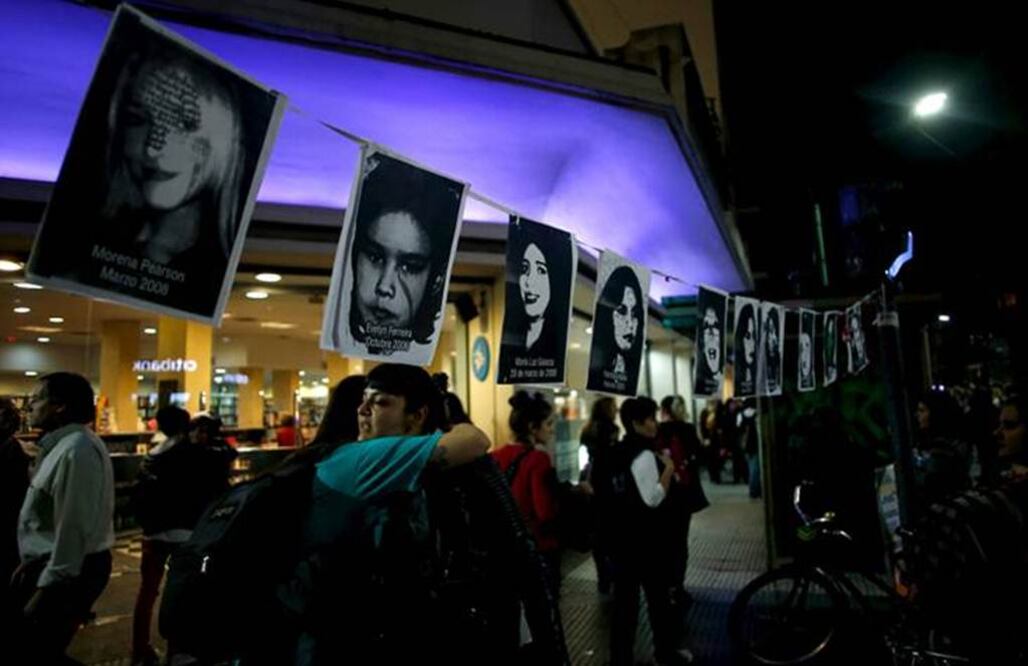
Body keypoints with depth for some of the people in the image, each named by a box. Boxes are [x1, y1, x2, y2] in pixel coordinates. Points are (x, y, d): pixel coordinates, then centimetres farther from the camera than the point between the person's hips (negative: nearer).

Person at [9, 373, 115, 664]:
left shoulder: (77, 450, -23)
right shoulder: (61, 445, 11)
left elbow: (74, 528, -24)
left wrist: (46, 588, -19)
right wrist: (34, 561, 18)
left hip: (68, 573, -10)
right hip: (52, 564, 10)